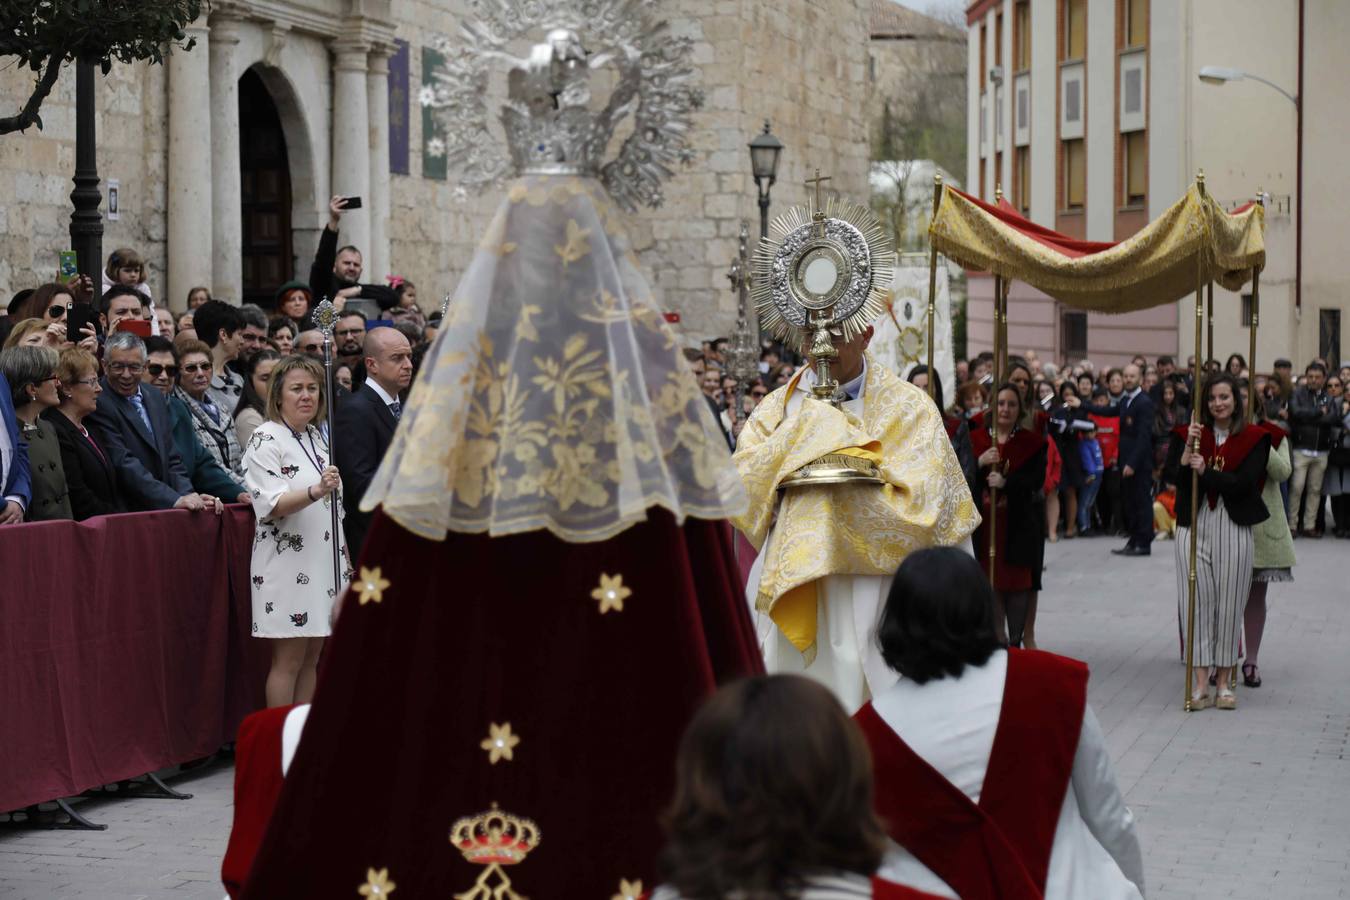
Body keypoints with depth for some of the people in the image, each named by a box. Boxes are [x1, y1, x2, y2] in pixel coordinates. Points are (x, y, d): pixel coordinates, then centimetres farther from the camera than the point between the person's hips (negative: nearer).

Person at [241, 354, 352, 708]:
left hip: (322, 560, 7)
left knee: (311, 659, 9)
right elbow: (272, 505, -20)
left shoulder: (317, 437, 14)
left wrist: (344, 556, 20)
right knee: (288, 660, -5)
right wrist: (315, 492, -35)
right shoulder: (266, 439, -9)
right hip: (287, 563, -7)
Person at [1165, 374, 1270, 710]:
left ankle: (1223, 681, 11)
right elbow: (1172, 477, -3)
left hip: (1233, 527, -1)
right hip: (1193, 525, 1)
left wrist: (1205, 471, -15)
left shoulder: (1253, 439, 3)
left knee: (1229, 603, 1)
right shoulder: (1187, 434, 8)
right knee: (1197, 601, -1)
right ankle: (1201, 681, 2)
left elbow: (1244, 483, -9)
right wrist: (1188, 449, -17)